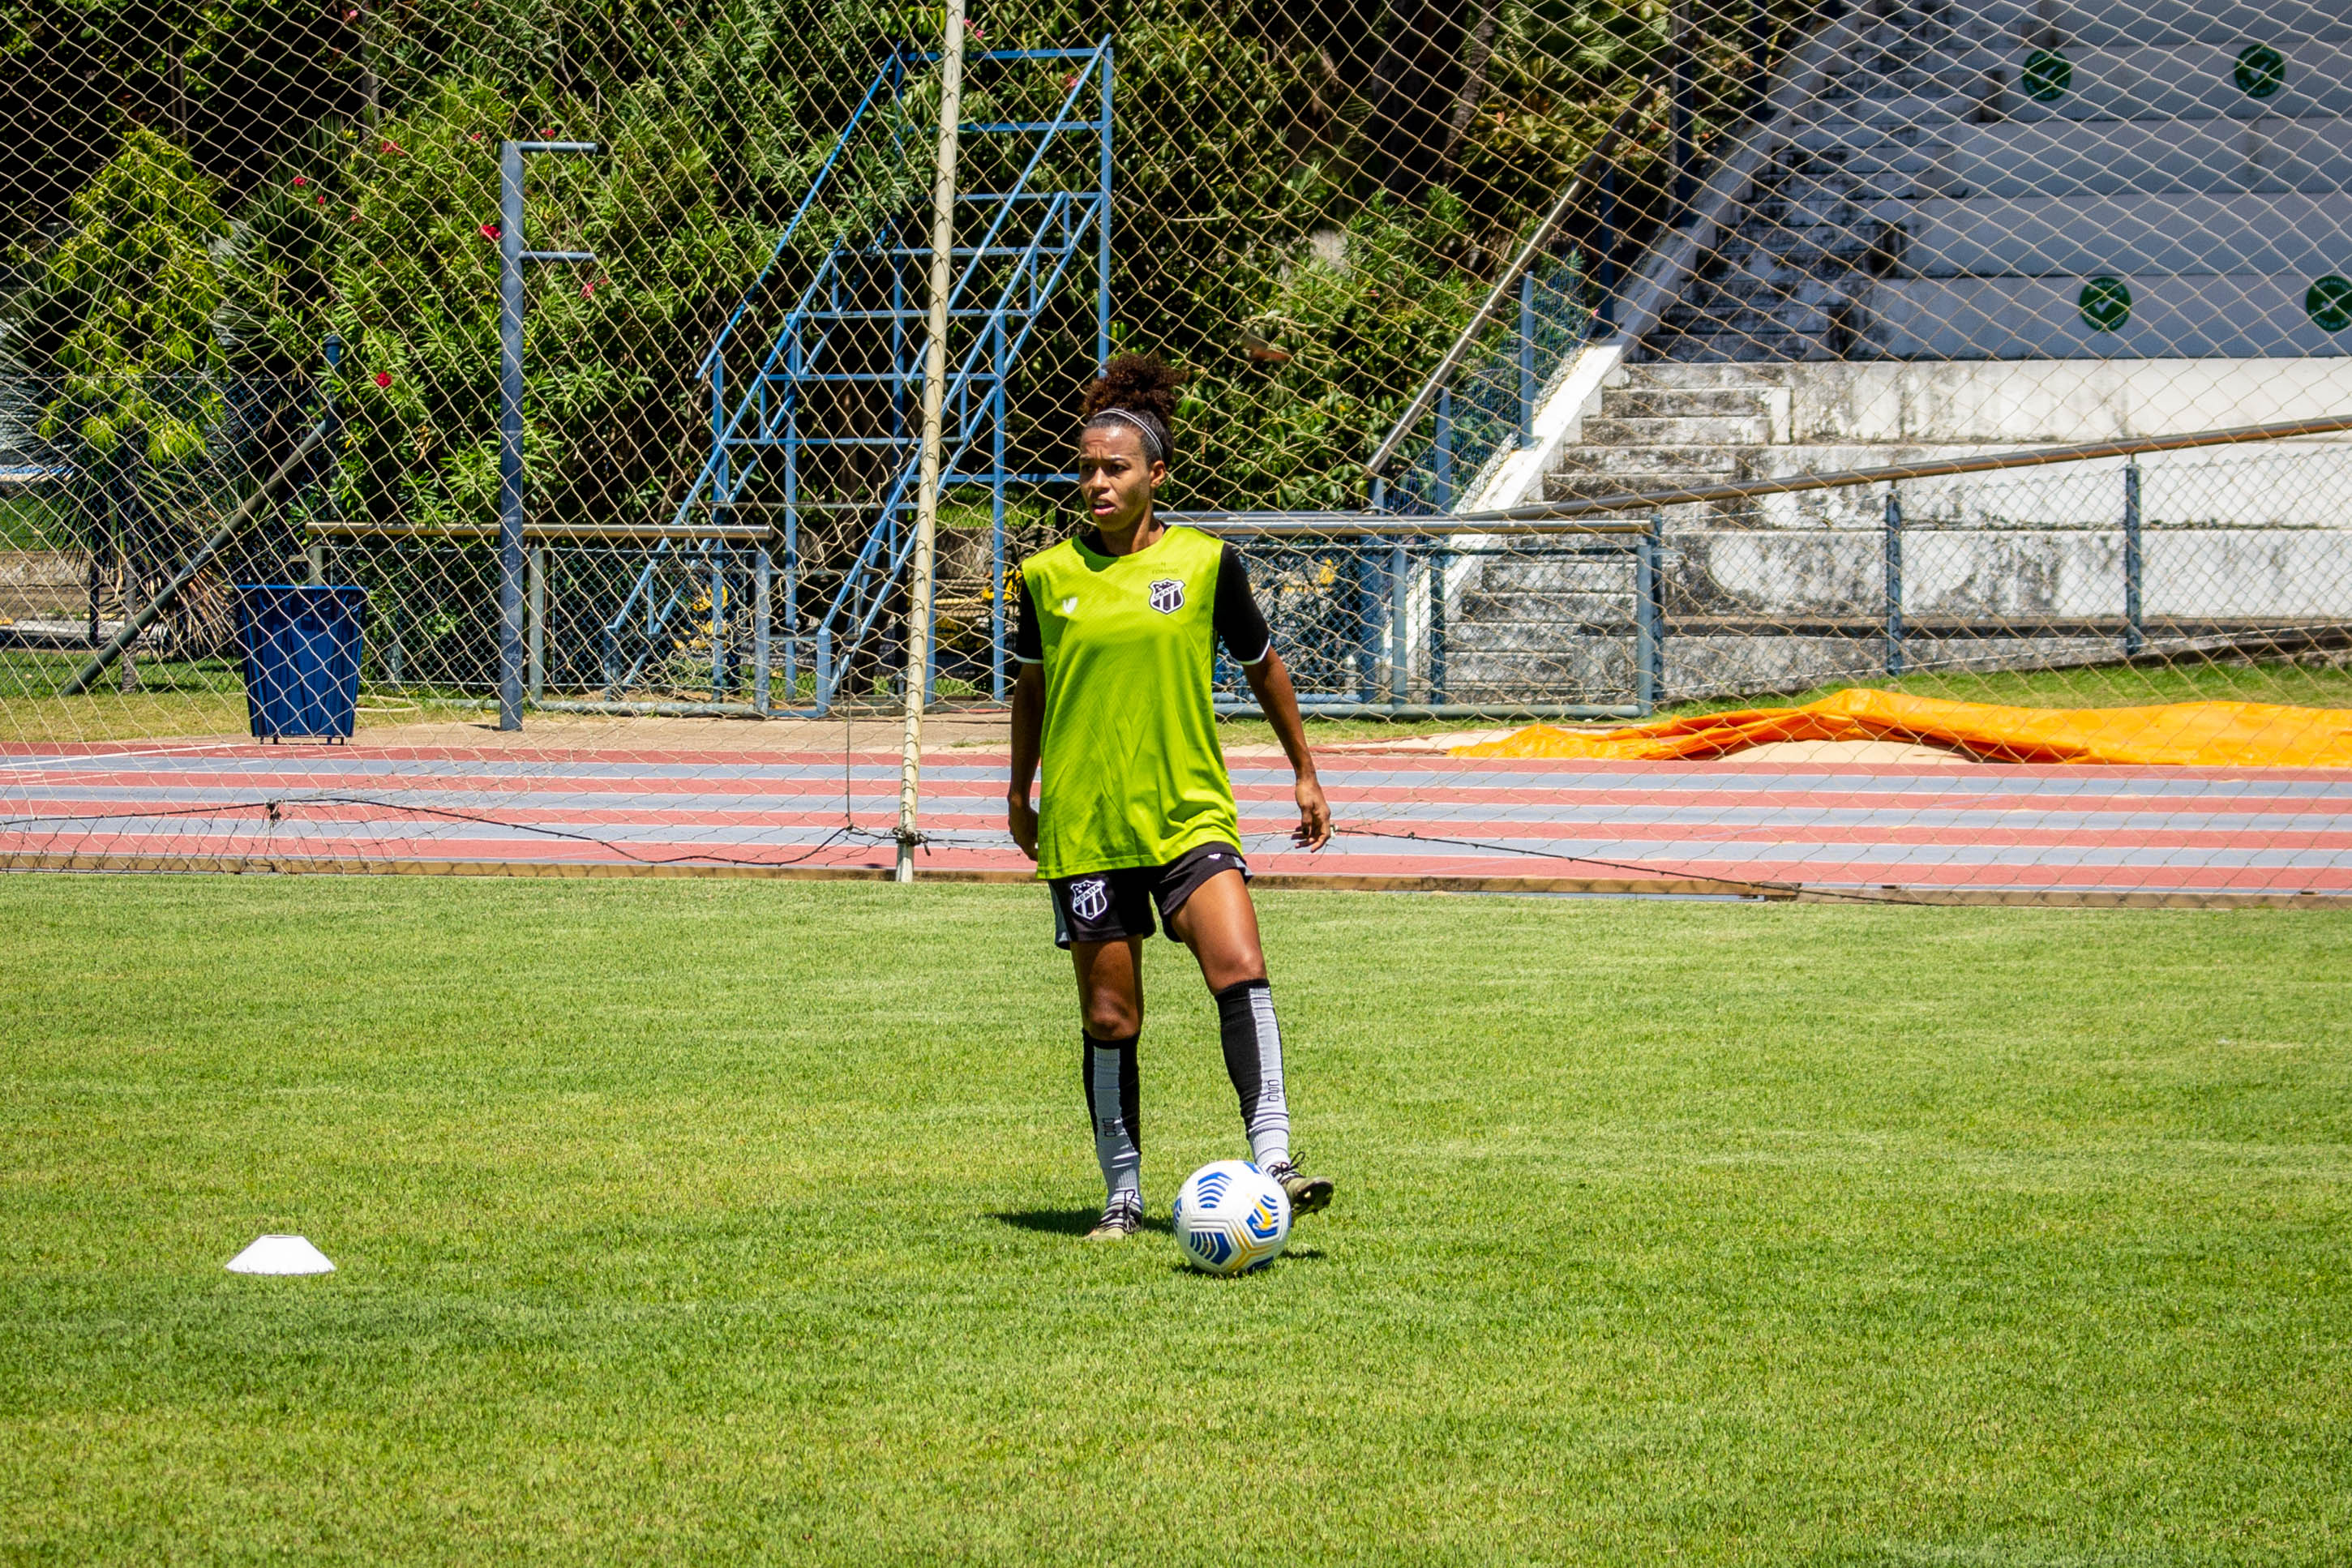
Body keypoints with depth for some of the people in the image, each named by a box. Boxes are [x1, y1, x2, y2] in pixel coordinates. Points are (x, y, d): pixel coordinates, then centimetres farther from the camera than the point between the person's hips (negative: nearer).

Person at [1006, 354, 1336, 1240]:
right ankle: (1123, 1196, 16)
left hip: (1190, 811, -1)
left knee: (1240, 972, -21)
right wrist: (1019, 793, 24)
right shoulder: (1049, 576, 2)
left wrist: (1305, 775, 17)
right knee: (1109, 1017, 4)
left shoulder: (1205, 562, -1)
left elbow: (1262, 666, 13)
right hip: (1083, 824, 1)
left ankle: (1272, 1160, -24)